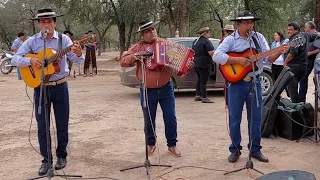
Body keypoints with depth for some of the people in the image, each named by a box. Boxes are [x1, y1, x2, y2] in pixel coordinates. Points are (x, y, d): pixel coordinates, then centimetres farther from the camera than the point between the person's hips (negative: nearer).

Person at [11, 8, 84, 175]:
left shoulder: (63, 39, -4)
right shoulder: (32, 41, -1)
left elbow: (78, 60, -10)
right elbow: (15, 59, -2)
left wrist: (79, 54, -33)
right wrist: (31, 60, -21)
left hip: (60, 87, -1)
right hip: (40, 87, 1)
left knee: (62, 123, 8)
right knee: (42, 125, 5)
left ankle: (61, 155, 24)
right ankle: (46, 159, 17)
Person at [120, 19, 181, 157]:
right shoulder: (138, 47, 2)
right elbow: (123, 61, -2)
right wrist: (135, 56, -18)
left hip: (166, 89, 1)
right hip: (148, 91, 0)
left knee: (170, 118, 3)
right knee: (149, 120, 9)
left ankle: (172, 145, 19)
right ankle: (151, 144, 29)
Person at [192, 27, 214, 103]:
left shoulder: (195, 41, 13)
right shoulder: (206, 41, -14)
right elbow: (211, 53, -21)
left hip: (196, 64, 8)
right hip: (204, 64, -8)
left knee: (199, 80, 19)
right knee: (204, 81, -4)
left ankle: (197, 95, 19)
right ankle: (204, 98, -2)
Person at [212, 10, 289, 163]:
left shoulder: (259, 38, 7)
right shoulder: (230, 40, -4)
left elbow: (269, 58, 4)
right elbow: (216, 56, -16)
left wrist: (279, 52, -17)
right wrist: (237, 60, -22)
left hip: (255, 82, 3)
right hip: (236, 82, -3)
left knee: (256, 118, 9)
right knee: (234, 119, 4)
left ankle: (255, 150, 21)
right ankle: (235, 150, 18)